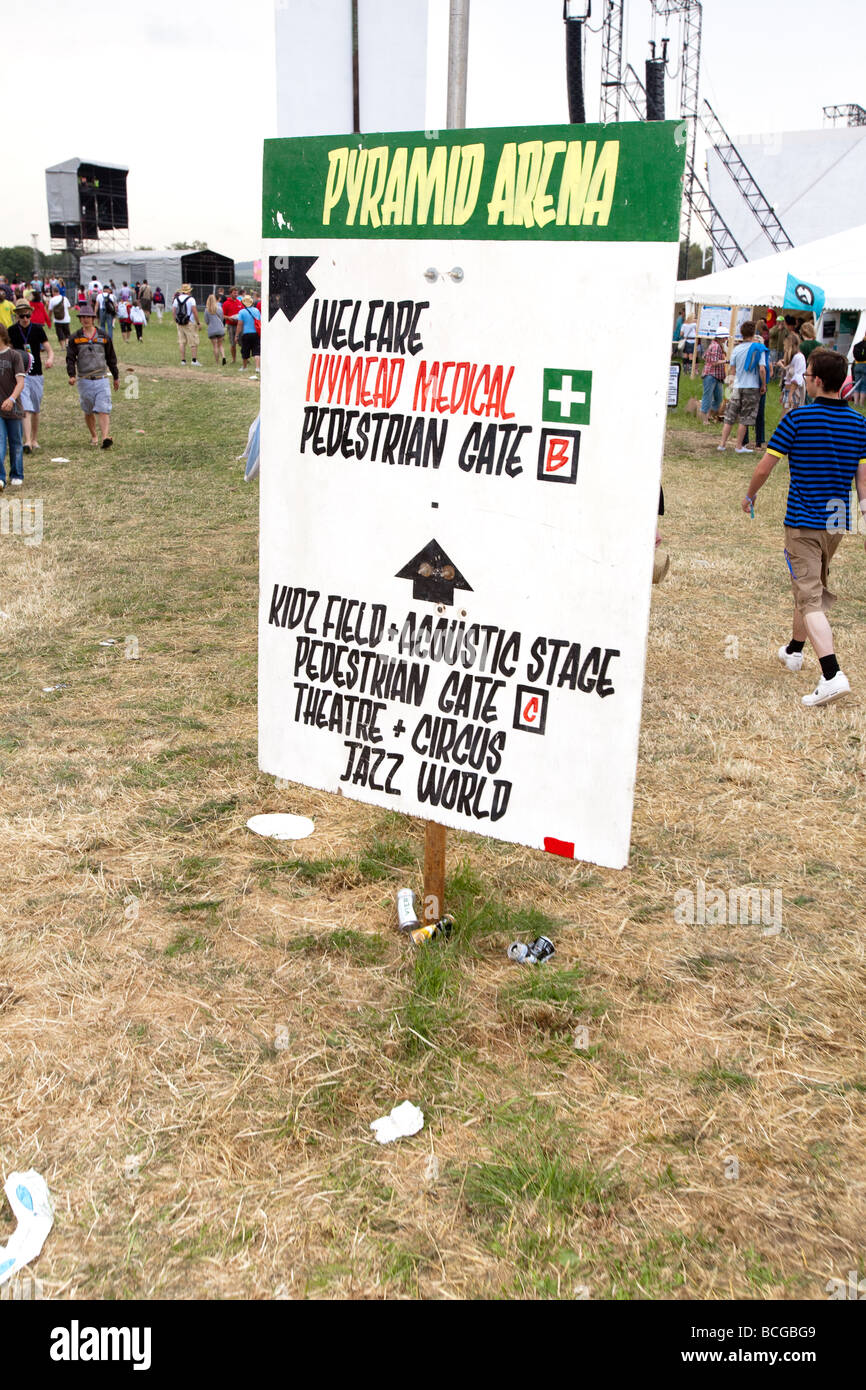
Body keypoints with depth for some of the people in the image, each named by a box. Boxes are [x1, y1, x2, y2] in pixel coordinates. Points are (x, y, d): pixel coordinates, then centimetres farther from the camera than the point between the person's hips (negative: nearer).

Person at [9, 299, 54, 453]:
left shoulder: (37, 329, 0)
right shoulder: (12, 331, -1)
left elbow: (49, 349, -4)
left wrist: (50, 358, -24)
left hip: (36, 375, 2)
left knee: (35, 410, 12)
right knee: (26, 409, -14)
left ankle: (35, 440, 26)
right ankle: (27, 442, -21)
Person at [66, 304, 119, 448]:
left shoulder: (104, 337, 7)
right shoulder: (75, 338, 5)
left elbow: (111, 358, 15)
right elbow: (70, 358, 0)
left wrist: (116, 377, 19)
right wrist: (71, 375, -16)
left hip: (101, 380, -1)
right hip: (84, 381, 1)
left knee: (103, 410, -13)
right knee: (88, 412, 10)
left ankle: (105, 437, -24)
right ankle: (94, 436, 26)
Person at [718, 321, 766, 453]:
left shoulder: (737, 349, 2)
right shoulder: (758, 348, -7)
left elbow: (733, 370, 5)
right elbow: (762, 369, -12)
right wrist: (763, 385, -1)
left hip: (737, 387, 3)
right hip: (752, 387, -3)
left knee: (729, 417, 8)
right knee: (744, 418, 3)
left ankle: (722, 443, 6)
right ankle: (740, 446, 5)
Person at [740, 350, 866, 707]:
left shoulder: (797, 419, -12)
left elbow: (763, 468, -7)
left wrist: (750, 496, 11)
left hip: (803, 523, -6)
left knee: (810, 599, -9)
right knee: (812, 587, 25)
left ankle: (832, 675, -23)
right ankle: (794, 650, 44)